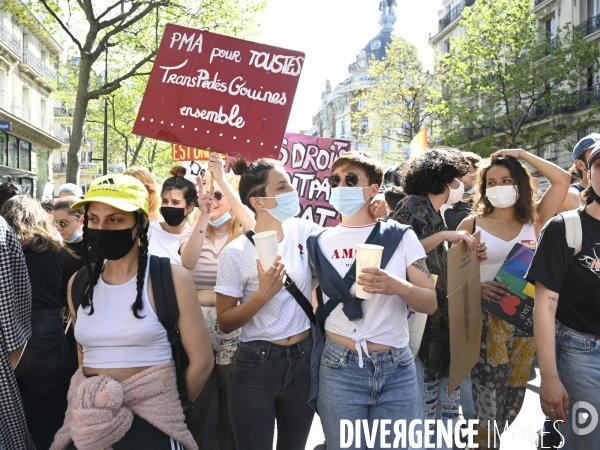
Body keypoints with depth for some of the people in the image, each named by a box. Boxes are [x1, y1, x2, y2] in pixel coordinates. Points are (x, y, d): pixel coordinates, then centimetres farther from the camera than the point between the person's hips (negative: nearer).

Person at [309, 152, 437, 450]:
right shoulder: (320, 241, 1)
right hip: (340, 369, 0)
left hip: (397, 369, 0)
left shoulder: (401, 237, -1)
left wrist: (398, 287, -23)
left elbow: (431, 302, -3)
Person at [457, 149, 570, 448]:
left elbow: (562, 180, -2)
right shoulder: (471, 225, -1)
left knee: (514, 394, 13)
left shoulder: (534, 222, 4)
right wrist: (477, 287, -21)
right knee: (488, 397, -4)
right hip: (487, 320, -3)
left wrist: (522, 154, 1)